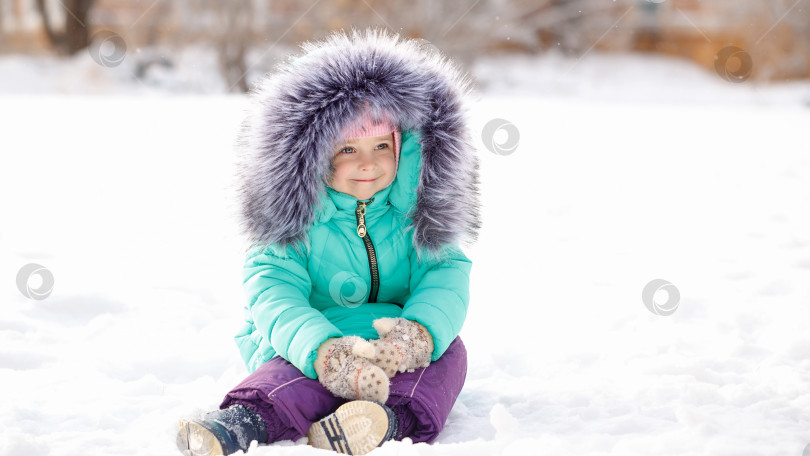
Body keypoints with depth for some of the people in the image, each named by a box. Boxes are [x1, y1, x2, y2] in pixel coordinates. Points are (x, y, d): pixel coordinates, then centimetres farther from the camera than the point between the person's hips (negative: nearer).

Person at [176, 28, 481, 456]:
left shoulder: (417, 208, 2)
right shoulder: (295, 216, -8)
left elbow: (445, 275, -8)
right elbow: (274, 292, -20)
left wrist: (420, 332, -34)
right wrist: (323, 352, -42)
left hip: (391, 349, 4)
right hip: (303, 342, -3)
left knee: (447, 351, -27)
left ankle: (391, 416, -55)